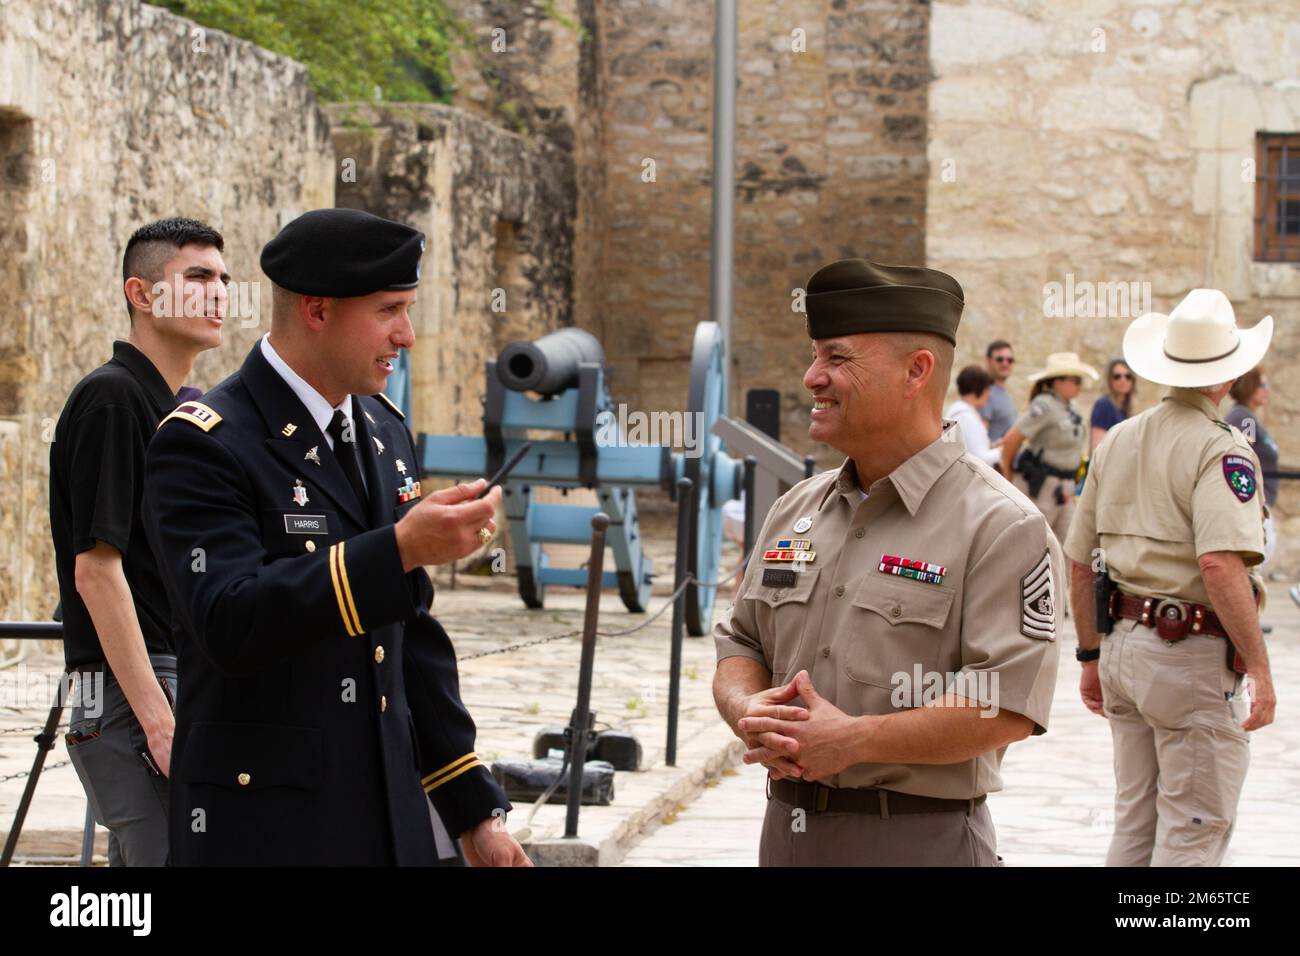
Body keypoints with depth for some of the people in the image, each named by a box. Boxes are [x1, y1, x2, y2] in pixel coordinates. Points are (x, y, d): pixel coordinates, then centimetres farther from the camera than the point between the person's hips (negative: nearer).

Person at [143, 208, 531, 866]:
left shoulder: (383, 429, 12)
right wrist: (401, 549, -30)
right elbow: (229, 623, -25)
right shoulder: (203, 445, -12)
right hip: (263, 828, -7)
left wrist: (475, 811, 15)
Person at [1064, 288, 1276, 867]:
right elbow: (1220, 564, -27)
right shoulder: (1220, 449, -13)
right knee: (1194, 833, -1)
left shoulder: (1117, 440, 9)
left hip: (1124, 641, 7)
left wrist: (1092, 656, 22)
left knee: (1135, 827, 17)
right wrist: (1260, 669, -22)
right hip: (1194, 655, -7)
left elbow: (1080, 564, 14)